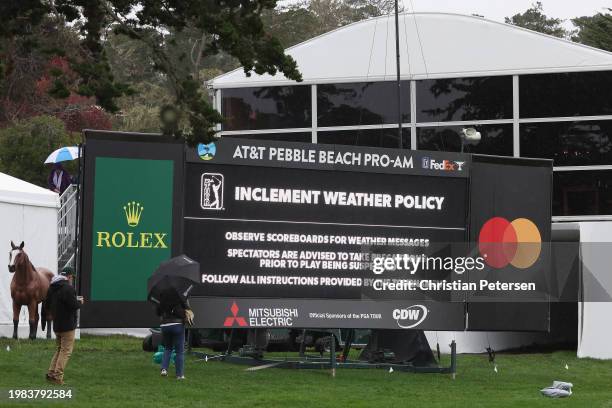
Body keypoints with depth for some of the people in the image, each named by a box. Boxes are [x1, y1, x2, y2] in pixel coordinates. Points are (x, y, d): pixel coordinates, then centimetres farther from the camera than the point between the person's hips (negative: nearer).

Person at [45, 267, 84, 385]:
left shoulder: (52, 288, 10)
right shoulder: (68, 288, -19)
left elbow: (47, 305, 15)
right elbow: (73, 305, -22)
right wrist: (79, 302, -3)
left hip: (57, 325, 8)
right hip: (67, 325, -8)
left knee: (59, 349, 20)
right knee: (66, 350, -2)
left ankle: (51, 373, 17)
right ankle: (58, 376, -5)